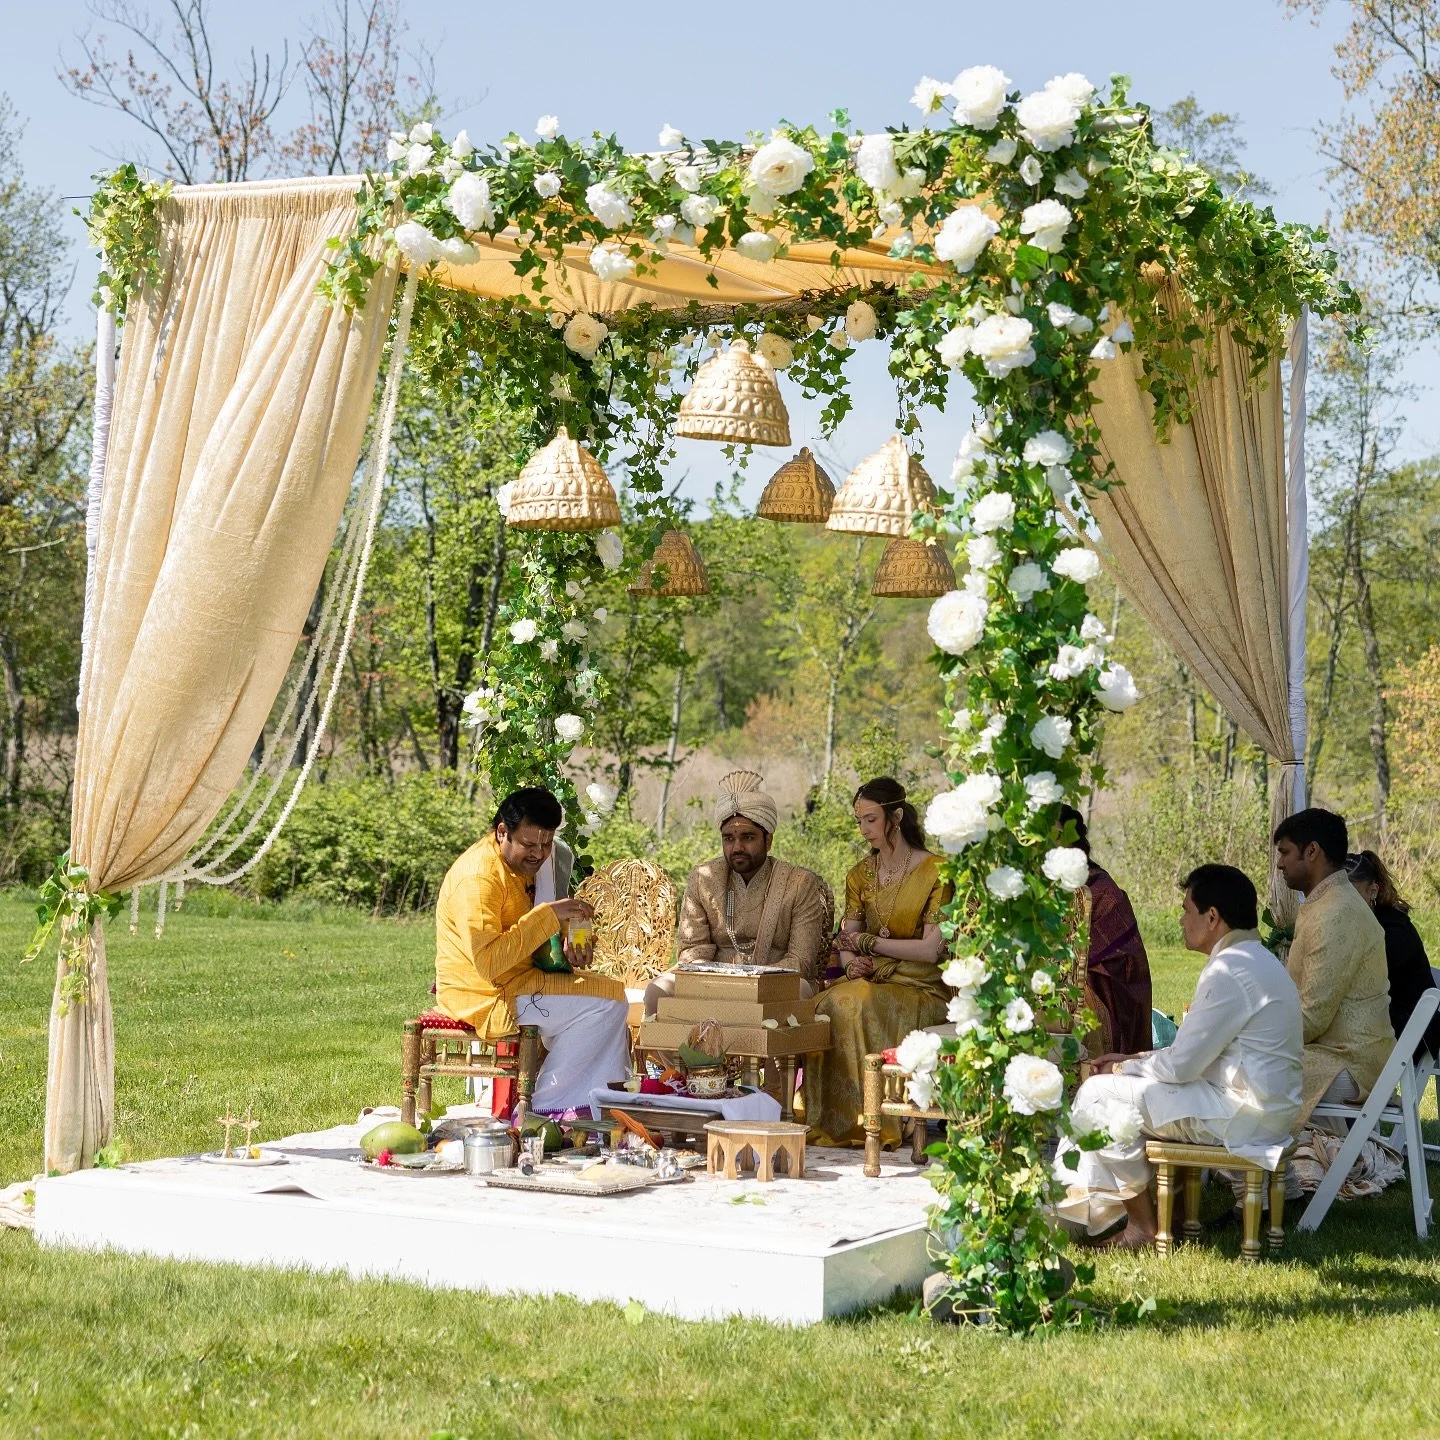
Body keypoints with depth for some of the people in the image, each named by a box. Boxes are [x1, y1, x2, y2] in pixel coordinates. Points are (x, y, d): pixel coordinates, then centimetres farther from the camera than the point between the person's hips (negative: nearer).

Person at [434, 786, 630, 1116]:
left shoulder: (519, 866, 12)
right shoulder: (478, 877, -21)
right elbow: (488, 963, -30)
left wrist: (565, 952, 0)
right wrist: (548, 915, -28)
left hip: (515, 981, 11)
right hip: (486, 998, -11)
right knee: (608, 998, -16)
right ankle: (546, 1108, -9)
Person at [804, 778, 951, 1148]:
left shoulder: (935, 873, -5)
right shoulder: (861, 875, 14)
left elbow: (931, 949, -12)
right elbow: (846, 943, 11)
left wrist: (869, 943, -8)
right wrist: (852, 963, -13)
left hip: (922, 989, -5)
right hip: (872, 981, 5)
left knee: (856, 1005, -33)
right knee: (828, 1004, -27)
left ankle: (867, 1122, -24)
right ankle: (828, 1123, -24)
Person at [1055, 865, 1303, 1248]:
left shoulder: (1229, 972, -19)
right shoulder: (1256, 960, 14)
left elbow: (1181, 1065, -18)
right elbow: (1198, 1051, 19)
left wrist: (1125, 1068, 0)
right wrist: (1134, 1060, 13)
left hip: (1240, 1115, -11)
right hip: (1266, 1107, 11)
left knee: (1100, 1095, -7)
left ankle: (1142, 1227, 2)